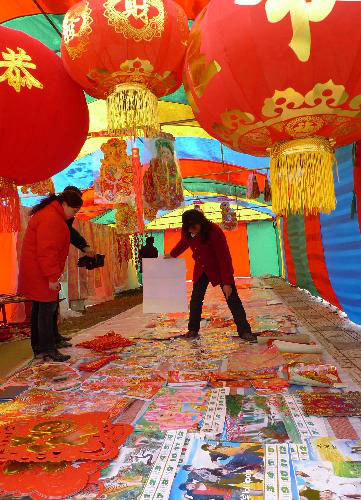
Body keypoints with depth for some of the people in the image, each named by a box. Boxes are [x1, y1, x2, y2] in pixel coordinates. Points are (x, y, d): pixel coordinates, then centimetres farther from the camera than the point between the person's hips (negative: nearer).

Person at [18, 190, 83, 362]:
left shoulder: (48, 214, 16)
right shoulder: (51, 219, -20)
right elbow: (47, 251, -25)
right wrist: (52, 277, -23)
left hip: (37, 270, 11)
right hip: (40, 272, -11)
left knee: (40, 307, 15)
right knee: (47, 307, -5)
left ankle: (37, 347, 25)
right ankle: (48, 349, 2)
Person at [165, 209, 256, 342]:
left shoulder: (215, 232, -30)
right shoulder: (187, 233, -11)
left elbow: (224, 257, -29)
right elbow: (183, 243, 15)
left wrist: (227, 282, -30)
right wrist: (172, 255, 31)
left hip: (219, 268, -5)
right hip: (201, 269, 5)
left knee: (232, 299, -7)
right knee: (195, 299, 1)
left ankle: (245, 331, -2)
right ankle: (193, 330, 15)